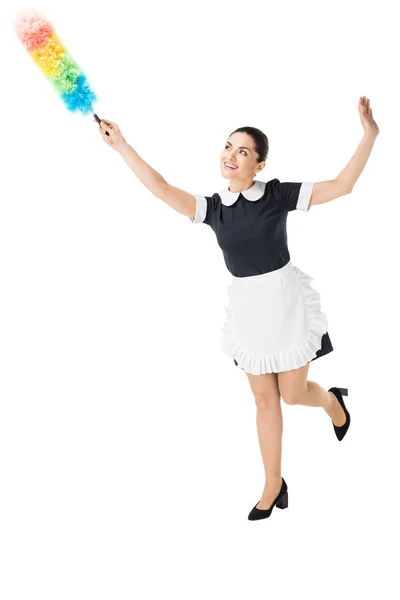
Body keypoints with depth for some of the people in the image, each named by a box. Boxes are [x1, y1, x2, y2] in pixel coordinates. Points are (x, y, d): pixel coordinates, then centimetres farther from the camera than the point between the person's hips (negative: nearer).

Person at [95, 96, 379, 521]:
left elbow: (342, 186, -12)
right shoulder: (212, 207, -3)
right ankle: (274, 486, 27)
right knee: (264, 399, 12)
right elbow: (162, 189, -14)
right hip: (246, 305, 3)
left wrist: (370, 134, -20)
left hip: (285, 298, -3)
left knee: (292, 393, 6)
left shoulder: (279, 194, -10)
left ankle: (332, 400, 44)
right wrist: (121, 146, -19)